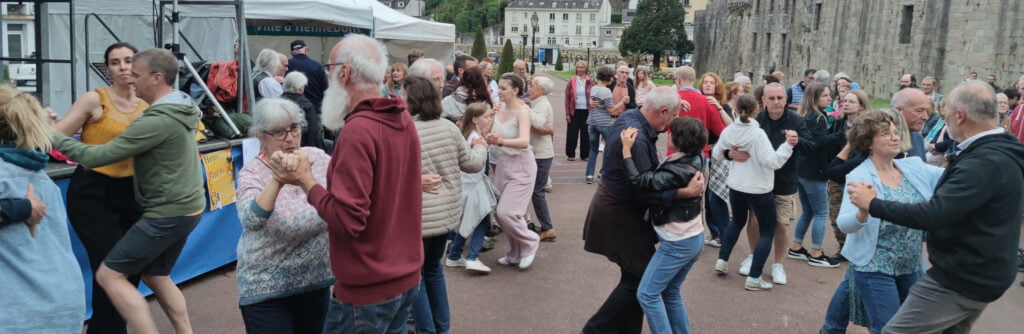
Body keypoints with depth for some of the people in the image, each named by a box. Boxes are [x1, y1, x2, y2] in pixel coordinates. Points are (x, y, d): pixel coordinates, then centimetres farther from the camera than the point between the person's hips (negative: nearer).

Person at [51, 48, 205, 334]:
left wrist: (52, 135, -9)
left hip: (168, 214, -10)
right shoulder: (183, 107, 6)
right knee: (156, 276, 21)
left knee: (109, 275, -2)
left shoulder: (158, 121, -23)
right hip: (187, 206, 10)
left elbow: (98, 157, -21)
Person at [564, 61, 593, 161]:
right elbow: (567, 98, 0)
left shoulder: (590, 82, 4)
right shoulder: (571, 81, 1)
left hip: (586, 111, 1)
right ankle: (570, 154, 15)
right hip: (574, 111, -1)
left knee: (586, 133, 5)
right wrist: (567, 113, -5)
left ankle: (585, 154, 17)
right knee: (572, 133, 4)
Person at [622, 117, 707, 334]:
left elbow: (641, 182, -34)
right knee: (670, 292, 20)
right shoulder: (696, 159, 0)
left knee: (647, 294, -4)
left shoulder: (678, 172, -25)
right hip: (694, 239, 9)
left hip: (678, 244, -9)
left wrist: (626, 150, -29)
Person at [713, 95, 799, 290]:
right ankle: (753, 278, 3)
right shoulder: (758, 134, -22)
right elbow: (773, 162, -27)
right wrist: (788, 144, -29)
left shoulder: (729, 131, -5)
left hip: (735, 187, 6)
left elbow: (716, 155, 9)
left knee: (737, 221, 30)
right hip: (758, 190, -6)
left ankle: (722, 260, 27)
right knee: (768, 231, 7)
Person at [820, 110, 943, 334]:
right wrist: (863, 212, -44)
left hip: (911, 266, 6)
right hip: (875, 267, -6)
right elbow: (844, 224, -24)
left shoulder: (915, 167, 0)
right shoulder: (859, 177, -15)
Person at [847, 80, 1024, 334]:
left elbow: (933, 214, -32)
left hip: (961, 279, -11)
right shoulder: (1001, 151, 7)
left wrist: (873, 204, -23)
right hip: (982, 273, 11)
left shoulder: (984, 162, -27)